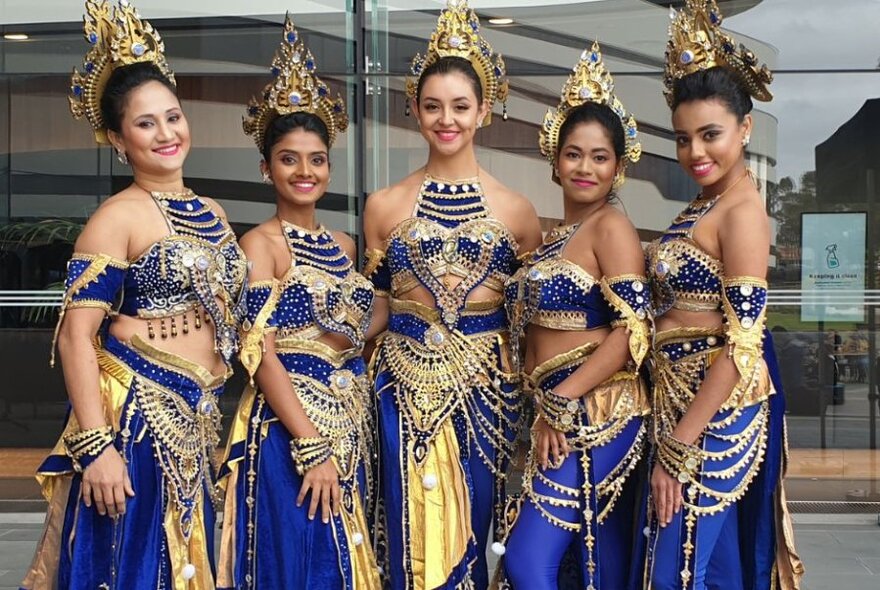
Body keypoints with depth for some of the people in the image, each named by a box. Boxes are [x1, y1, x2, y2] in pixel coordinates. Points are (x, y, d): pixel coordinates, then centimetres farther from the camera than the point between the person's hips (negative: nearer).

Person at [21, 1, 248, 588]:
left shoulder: (211, 211, 11)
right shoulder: (119, 217, -9)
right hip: (133, 414, -7)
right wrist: (95, 447, -21)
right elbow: (76, 336, -15)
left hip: (197, 422, 7)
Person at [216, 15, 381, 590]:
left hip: (352, 420, 7)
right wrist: (311, 446, -19)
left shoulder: (343, 244, 11)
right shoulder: (261, 242, -8)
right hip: (289, 426, -7)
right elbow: (261, 352, -15)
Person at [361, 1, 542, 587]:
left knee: (468, 538, 9)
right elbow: (378, 309, 10)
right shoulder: (385, 206, 3)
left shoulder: (516, 211, 3)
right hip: (405, 387, 0)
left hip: (485, 386, 0)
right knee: (412, 543, 3)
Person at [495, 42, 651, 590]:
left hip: (596, 416, -8)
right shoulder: (553, 234, 15)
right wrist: (545, 411, 7)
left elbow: (634, 332, -18)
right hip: (560, 418, 8)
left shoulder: (612, 227, -9)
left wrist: (560, 403, -16)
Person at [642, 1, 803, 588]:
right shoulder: (704, 204, 9)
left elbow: (742, 347, -21)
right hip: (682, 399, 9)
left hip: (717, 410, -9)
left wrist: (678, 447, -20)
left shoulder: (742, 210, -17)